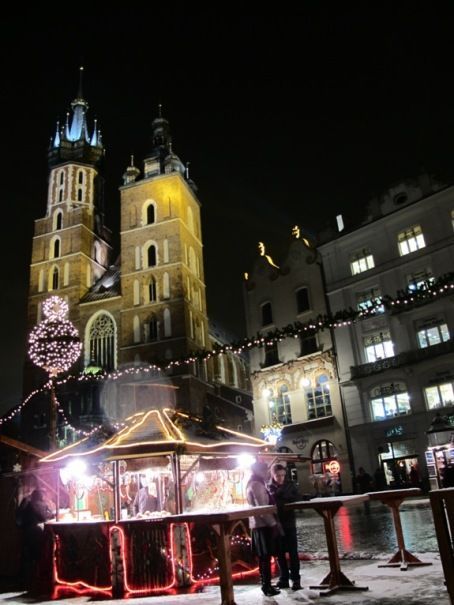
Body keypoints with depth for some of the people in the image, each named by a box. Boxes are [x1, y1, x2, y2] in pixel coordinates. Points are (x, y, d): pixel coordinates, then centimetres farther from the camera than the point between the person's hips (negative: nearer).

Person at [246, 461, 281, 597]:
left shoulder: (252, 484, 15)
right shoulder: (257, 485, -17)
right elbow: (262, 508, -21)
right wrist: (273, 524, -17)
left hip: (258, 524, 10)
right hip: (264, 525, -10)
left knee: (263, 557, 14)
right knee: (266, 557, -4)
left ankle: (266, 585, 20)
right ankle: (267, 587, 1)